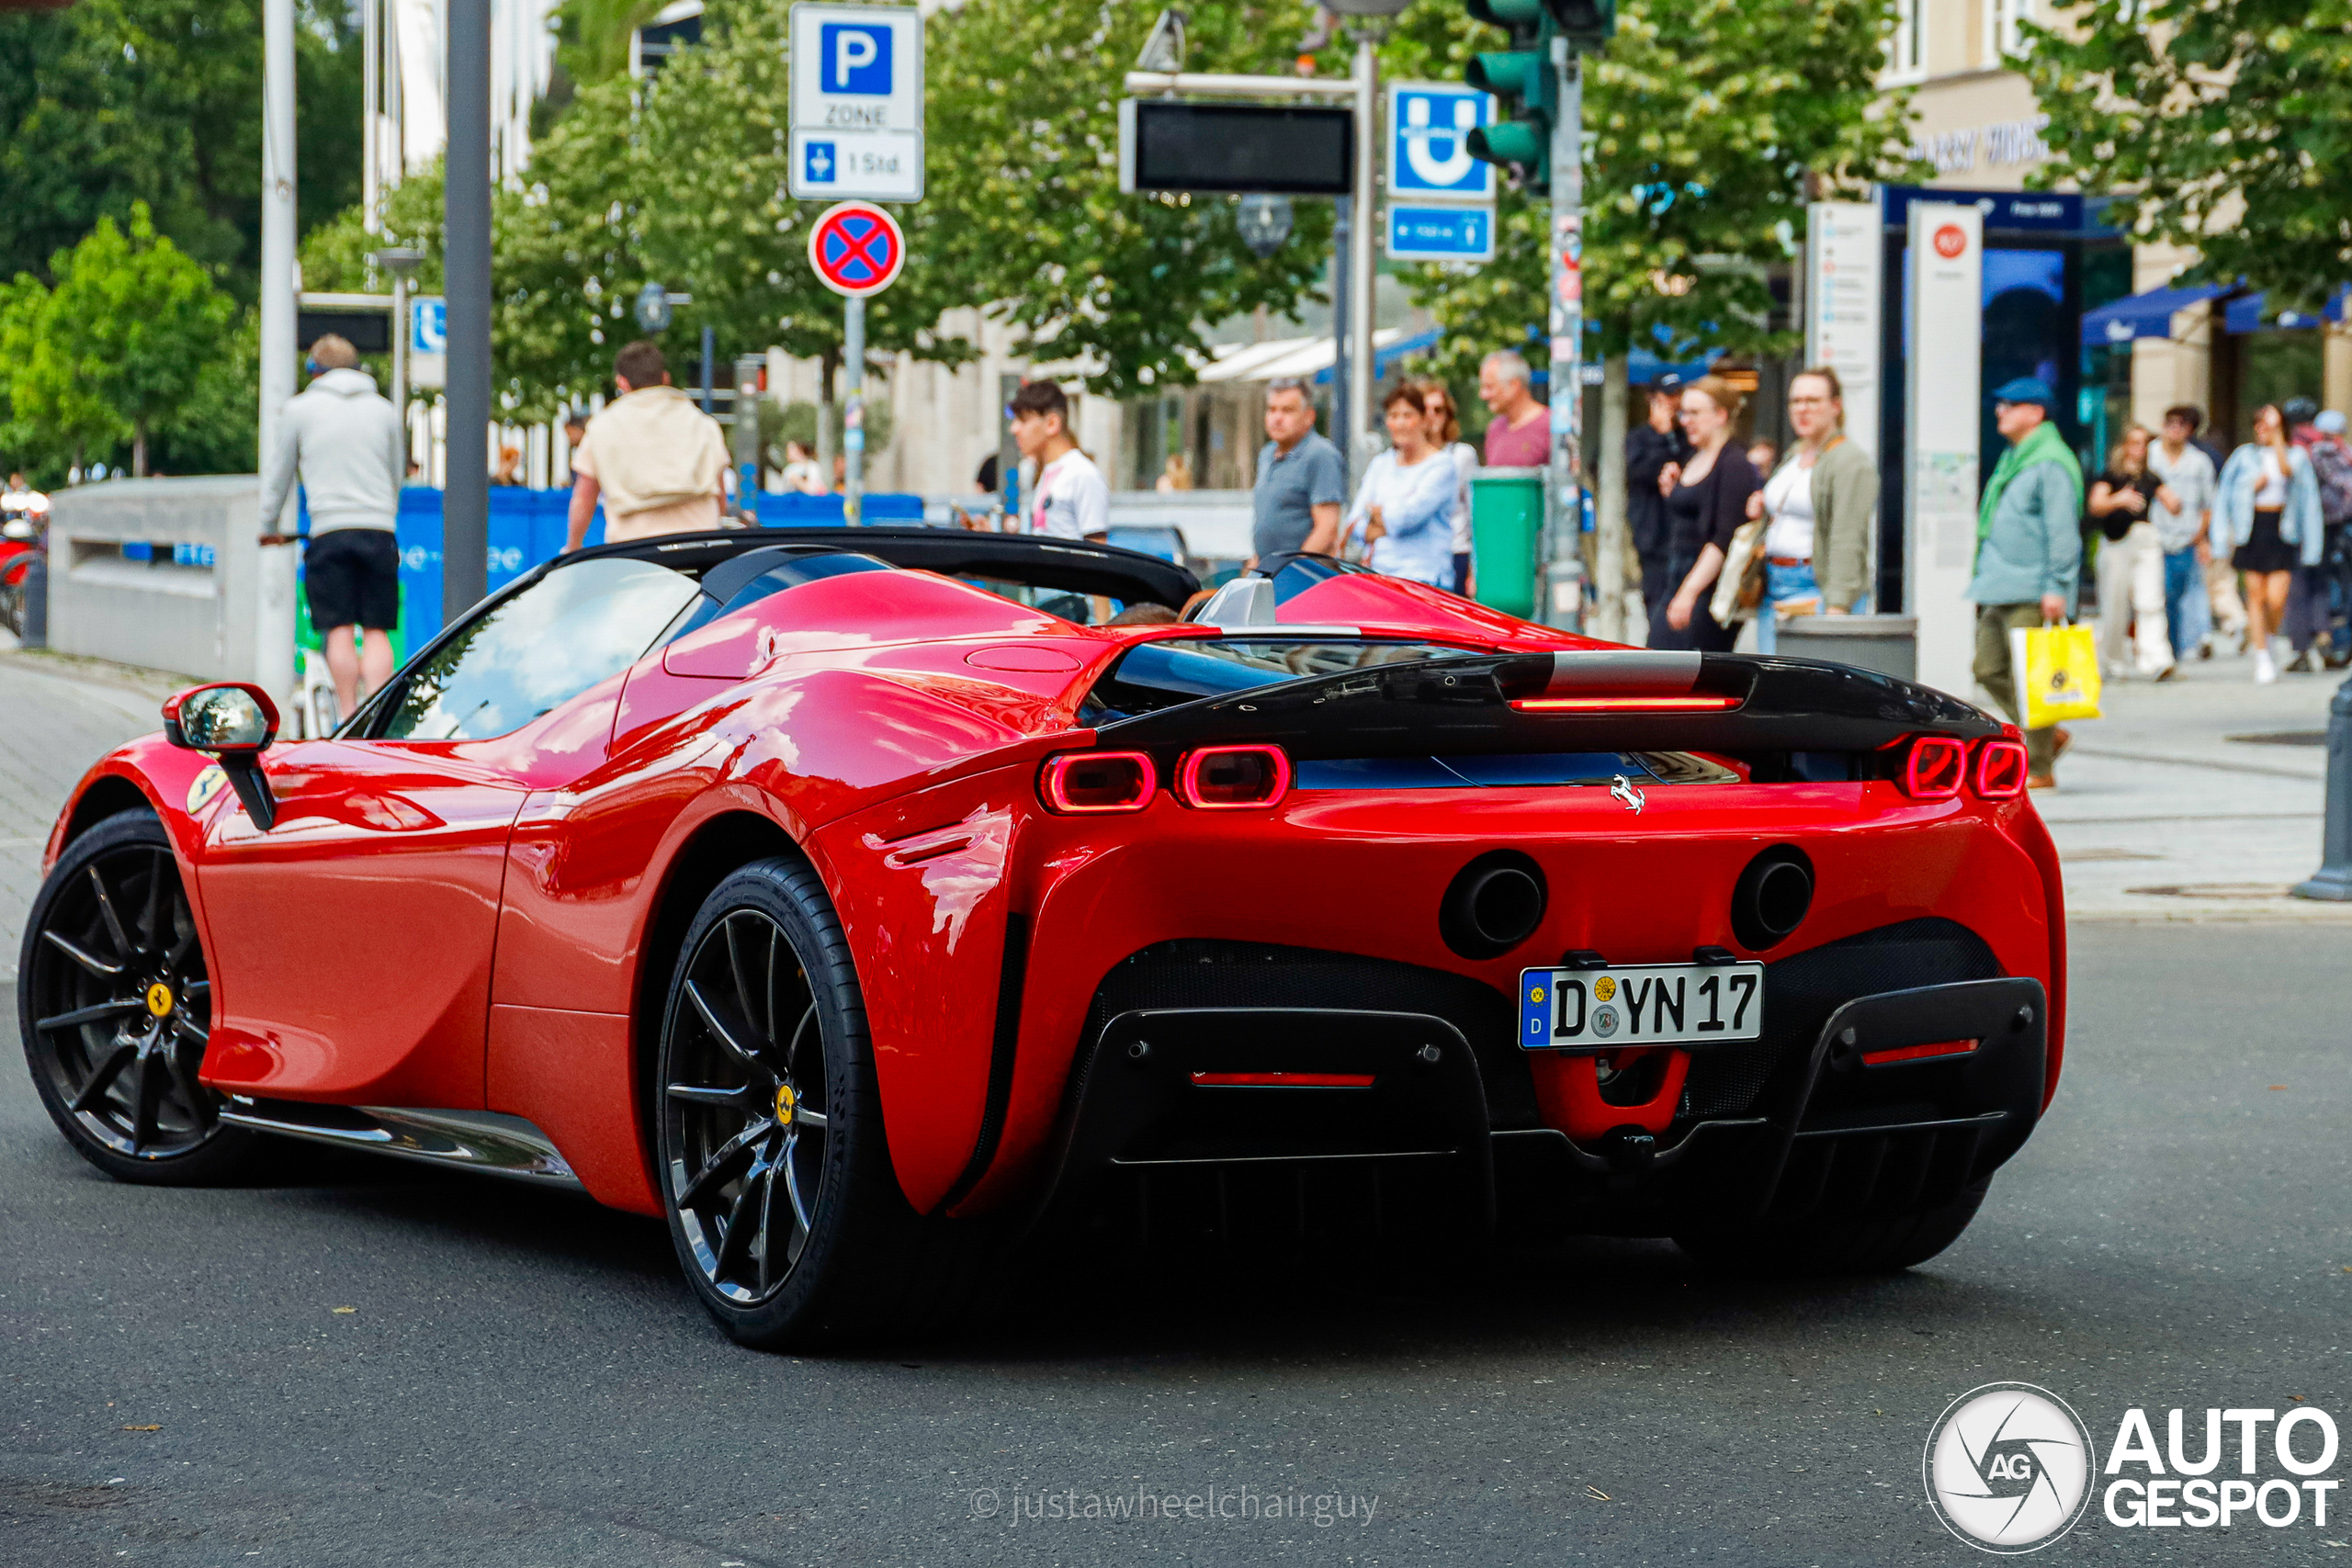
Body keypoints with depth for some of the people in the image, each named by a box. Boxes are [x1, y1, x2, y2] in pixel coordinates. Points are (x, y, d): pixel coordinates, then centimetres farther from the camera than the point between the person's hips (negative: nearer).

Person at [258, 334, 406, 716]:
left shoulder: (299, 409, 8)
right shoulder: (384, 409, 15)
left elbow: (280, 473, 16)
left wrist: (268, 526, 29)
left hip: (330, 530, -2)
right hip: (379, 529, 2)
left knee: (339, 631, 0)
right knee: (377, 631, 2)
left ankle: (347, 717, -2)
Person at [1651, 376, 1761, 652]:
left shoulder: (1734, 465, -11)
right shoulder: (1693, 460, 18)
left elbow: (1725, 539, -19)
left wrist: (1690, 591, -23)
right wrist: (1671, 493, 9)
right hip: (1679, 582, 9)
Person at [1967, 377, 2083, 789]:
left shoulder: (2050, 463, -11)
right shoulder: (2012, 460, 20)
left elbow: (2062, 532, -17)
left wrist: (2056, 588, -21)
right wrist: (1985, 579, 25)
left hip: (2031, 594, -10)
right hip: (2000, 591, 10)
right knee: (1991, 669, 10)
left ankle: (2038, 768, -1)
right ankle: (2049, 736, 22)